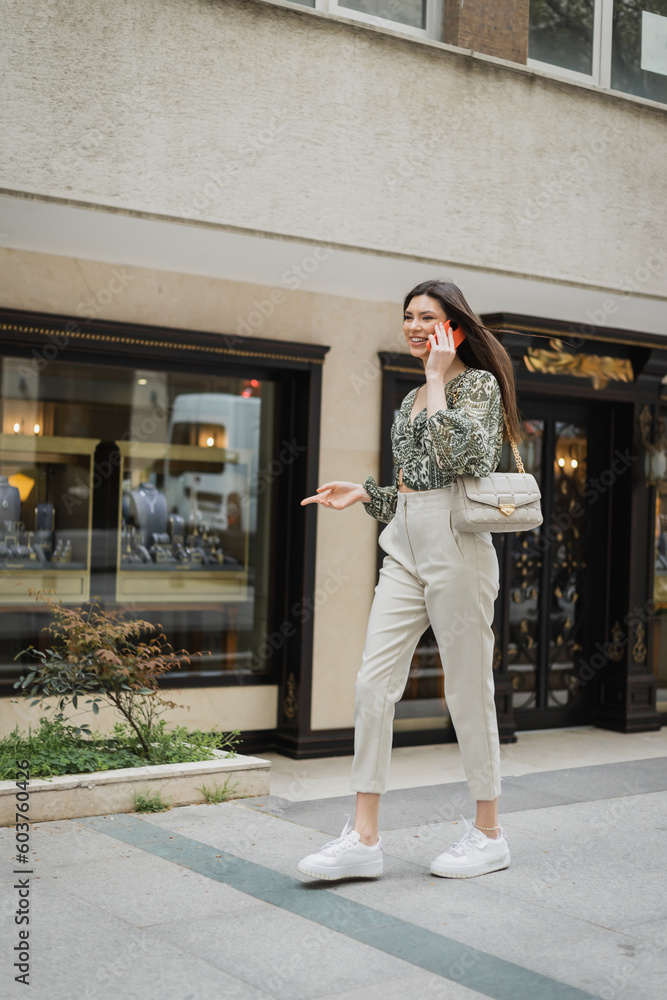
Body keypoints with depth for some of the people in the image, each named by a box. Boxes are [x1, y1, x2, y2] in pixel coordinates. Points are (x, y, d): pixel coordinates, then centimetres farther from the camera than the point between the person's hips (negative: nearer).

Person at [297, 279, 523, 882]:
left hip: (456, 546, -7)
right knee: (373, 683, -1)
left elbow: (459, 455, -22)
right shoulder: (413, 399, 20)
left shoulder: (479, 383, -3)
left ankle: (489, 834, 16)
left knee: (468, 690, 1)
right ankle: (365, 838, 3)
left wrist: (438, 378, -13)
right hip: (405, 545, 8)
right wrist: (364, 493, 11)